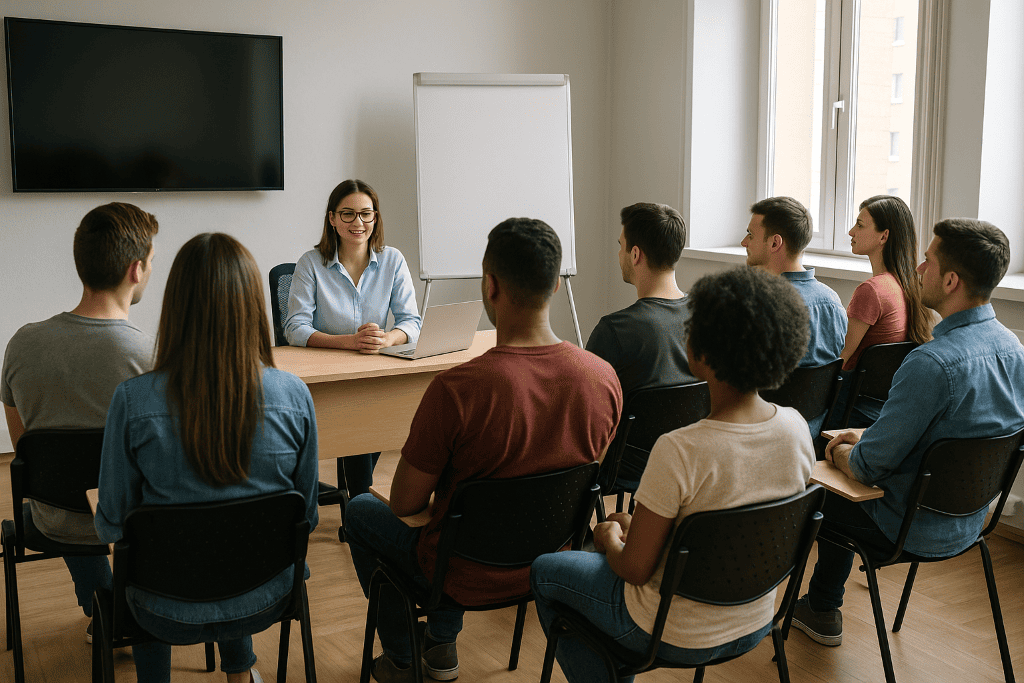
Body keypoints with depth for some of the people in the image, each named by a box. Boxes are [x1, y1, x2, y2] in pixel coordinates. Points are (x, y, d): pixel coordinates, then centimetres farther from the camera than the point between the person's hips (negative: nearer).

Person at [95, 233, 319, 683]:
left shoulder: (134, 401, -22)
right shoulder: (294, 397, -18)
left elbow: (111, 525, -9)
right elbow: (306, 517, -6)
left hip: (170, 614, -1)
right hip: (265, 604, 2)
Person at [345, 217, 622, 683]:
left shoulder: (456, 389, -33)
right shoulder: (604, 378, -16)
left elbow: (405, 503, -20)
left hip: (472, 577, -5)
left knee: (360, 510, 23)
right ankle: (441, 645, 44)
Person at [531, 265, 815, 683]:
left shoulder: (679, 452, -32)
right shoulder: (796, 429, -12)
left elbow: (634, 568, -22)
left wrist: (610, 537, 1)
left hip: (676, 638, -6)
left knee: (544, 571, 17)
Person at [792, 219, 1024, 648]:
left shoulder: (931, 363, -33)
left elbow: (867, 467, -25)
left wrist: (840, 452, -3)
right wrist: (867, 438, 8)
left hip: (916, 532, -7)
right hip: (969, 522, 7)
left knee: (819, 492, 18)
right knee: (844, 492, 26)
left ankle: (823, 612, 37)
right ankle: (822, 606, 39)